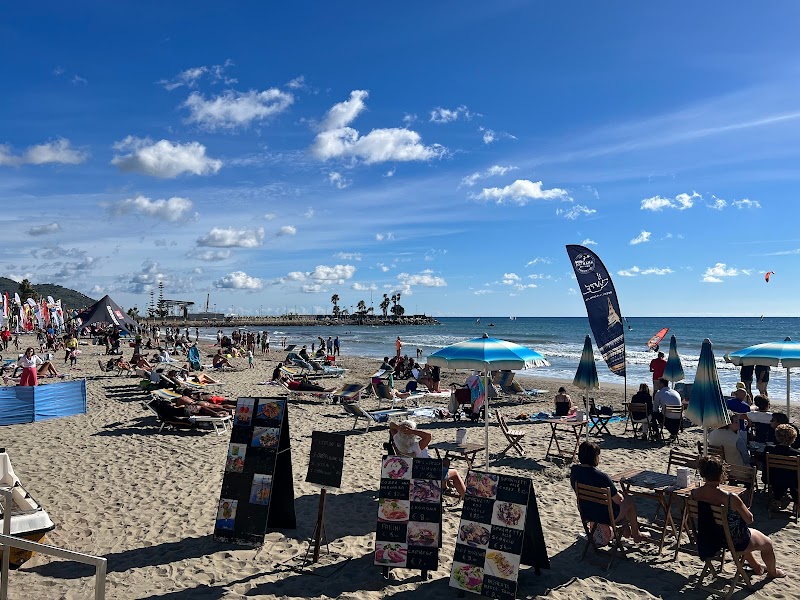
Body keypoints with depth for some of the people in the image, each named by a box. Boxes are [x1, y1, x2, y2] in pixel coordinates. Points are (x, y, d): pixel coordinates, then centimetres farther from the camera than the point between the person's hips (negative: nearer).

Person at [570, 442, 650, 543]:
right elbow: (618, 500, -19)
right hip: (605, 517, -6)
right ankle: (636, 534, 38)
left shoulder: (574, 471, -13)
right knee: (630, 499, 20)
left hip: (585, 514, 6)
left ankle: (626, 527, 46)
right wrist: (620, 494, 2)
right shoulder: (602, 477, -32)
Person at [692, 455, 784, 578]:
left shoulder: (693, 493, -17)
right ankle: (772, 571, 53)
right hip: (734, 542, -5)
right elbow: (749, 519, -16)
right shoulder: (731, 499, -33)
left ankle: (756, 566, 56)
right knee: (767, 543, 26)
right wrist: (742, 510, 4)